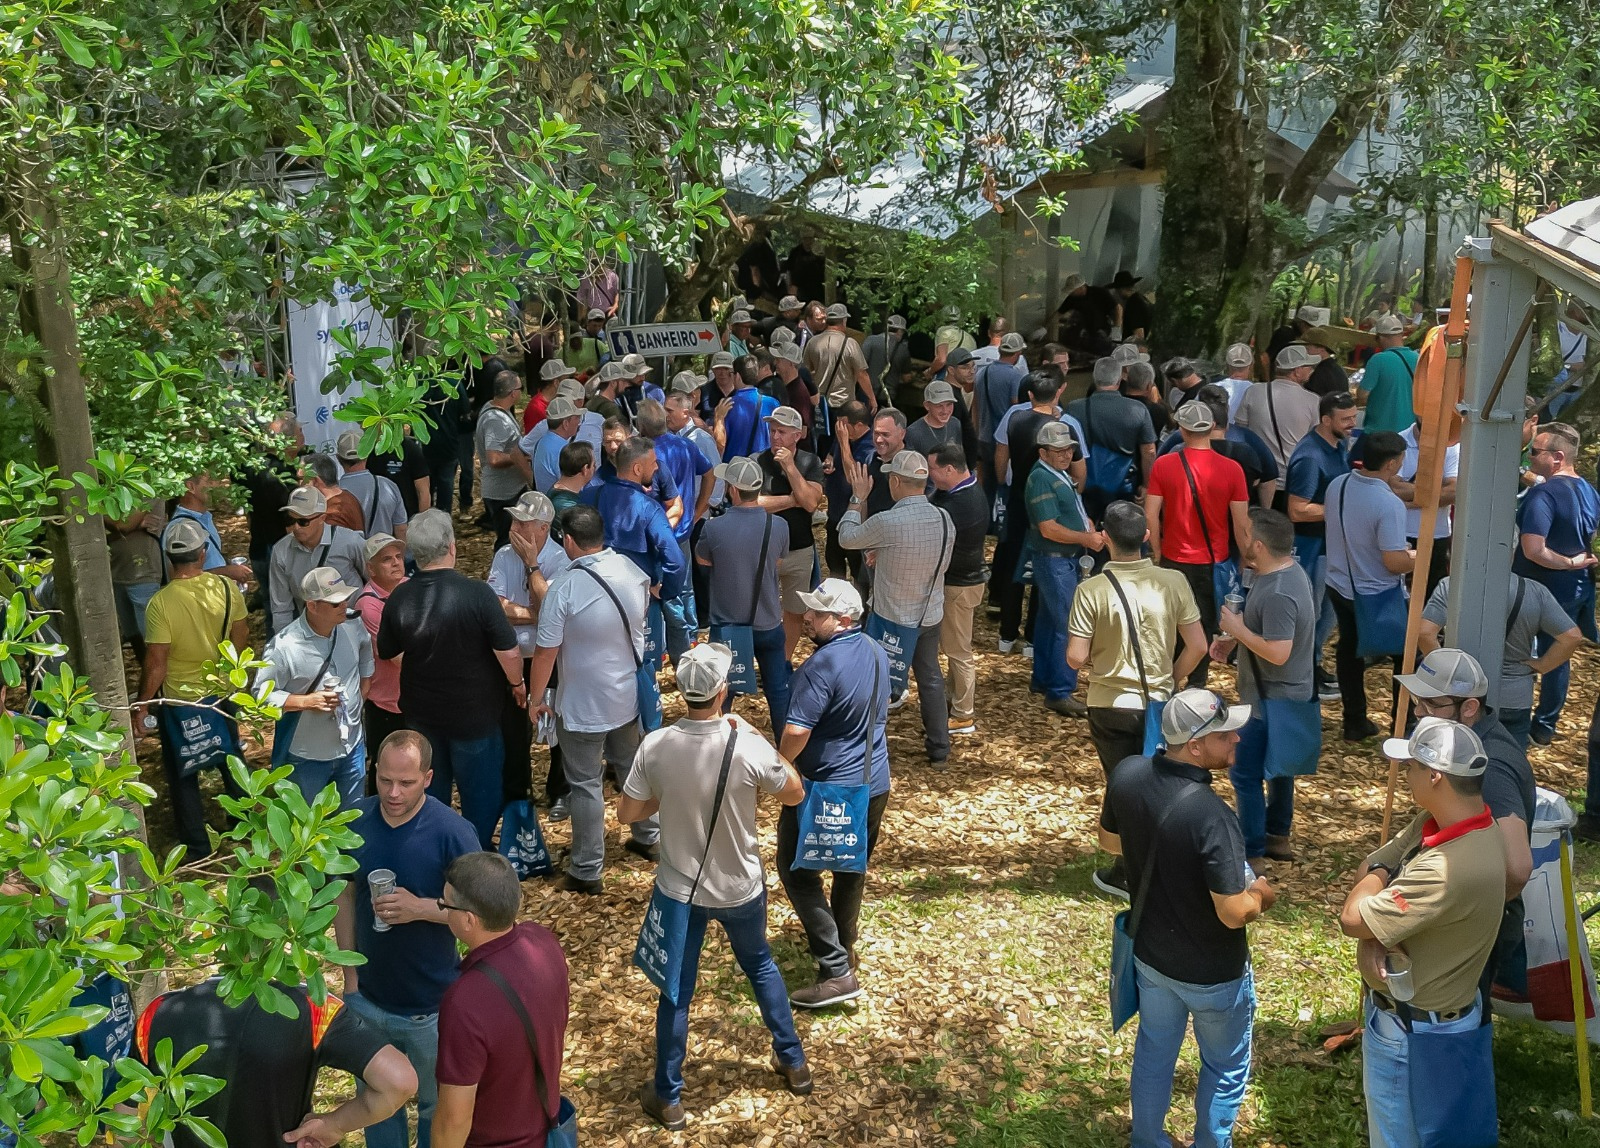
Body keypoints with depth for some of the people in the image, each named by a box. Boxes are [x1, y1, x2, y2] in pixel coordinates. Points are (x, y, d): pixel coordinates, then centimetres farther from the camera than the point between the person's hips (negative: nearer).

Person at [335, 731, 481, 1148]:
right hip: (368, 999, 3)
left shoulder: (452, 832, -22)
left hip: (433, 1006, -3)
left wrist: (419, 907, -32)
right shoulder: (354, 821, -10)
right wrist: (349, 975, 2)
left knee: (436, 1107, 18)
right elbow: (346, 895, 2)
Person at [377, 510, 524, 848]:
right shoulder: (477, 594, -24)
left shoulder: (399, 599, -11)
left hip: (421, 713, 4)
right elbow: (508, 653, -20)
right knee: (480, 794, 16)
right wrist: (517, 683, 0)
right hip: (474, 714, -4)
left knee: (431, 792, 23)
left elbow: (387, 653, 4)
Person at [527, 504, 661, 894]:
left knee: (585, 784, 7)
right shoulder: (633, 570, -8)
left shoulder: (565, 588, -25)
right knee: (633, 766, 25)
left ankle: (587, 871, 17)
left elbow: (545, 653, -20)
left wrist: (536, 698, -5)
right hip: (629, 695, 6)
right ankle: (648, 837, 42)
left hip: (582, 706, -6)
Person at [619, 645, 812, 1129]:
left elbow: (628, 814, -7)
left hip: (681, 890, 0)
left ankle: (667, 1098, 28)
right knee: (760, 965, 27)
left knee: (676, 991, 16)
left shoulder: (655, 746, -19)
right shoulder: (749, 746, -23)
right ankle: (794, 1063, 40)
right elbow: (795, 795, -5)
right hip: (741, 889, 0)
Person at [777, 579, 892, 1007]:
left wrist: (779, 767, -10)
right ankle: (843, 946, 42)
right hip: (874, 783, 8)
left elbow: (797, 731, -29)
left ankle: (837, 972, -1)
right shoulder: (877, 653, 2)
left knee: (797, 872, 4)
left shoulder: (822, 665, -26)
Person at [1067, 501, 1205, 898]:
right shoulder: (1173, 582, -9)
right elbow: (1197, 646, -6)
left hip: (1110, 705, -2)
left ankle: (1128, 873, 23)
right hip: (1159, 703, 2)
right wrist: (1171, 679, 11)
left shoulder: (1092, 590, -17)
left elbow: (1076, 659, -17)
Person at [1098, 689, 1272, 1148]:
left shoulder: (1127, 775, -16)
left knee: (1153, 1053, 27)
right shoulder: (1212, 815, -36)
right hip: (1212, 973, -6)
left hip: (1150, 953, 6)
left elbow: (1110, 840, 4)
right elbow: (1234, 914, -29)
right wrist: (1261, 894, -8)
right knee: (1225, 1068, 21)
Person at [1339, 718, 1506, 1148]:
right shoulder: (1434, 822, -6)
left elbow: (1352, 917, -29)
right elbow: (1373, 871, 3)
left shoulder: (1453, 867, -36)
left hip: (1415, 1030, -9)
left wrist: (1380, 870, -10)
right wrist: (1373, 936, -16)